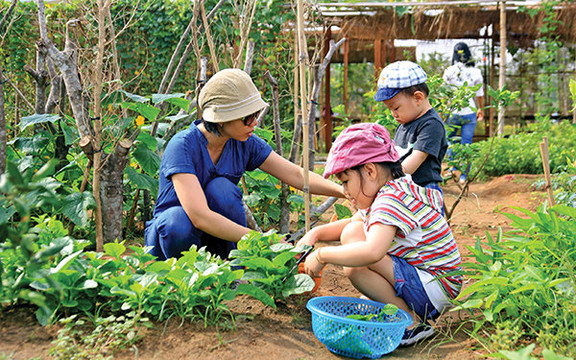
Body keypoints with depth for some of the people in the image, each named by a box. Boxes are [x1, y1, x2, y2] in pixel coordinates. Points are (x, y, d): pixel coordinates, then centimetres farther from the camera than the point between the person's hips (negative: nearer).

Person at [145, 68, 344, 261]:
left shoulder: (245, 143, -10)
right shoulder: (183, 145, -27)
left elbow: (297, 176, -6)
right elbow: (199, 216, -37)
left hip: (214, 243, 4)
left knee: (221, 188, -26)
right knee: (178, 223, -37)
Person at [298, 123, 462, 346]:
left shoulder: (392, 200, -23)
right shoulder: (393, 192, 9)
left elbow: (372, 252, -40)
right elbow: (350, 222, 24)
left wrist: (322, 255, -27)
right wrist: (316, 233, 8)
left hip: (434, 291, -10)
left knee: (355, 267, -26)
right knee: (354, 230, 10)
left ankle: (412, 322, -12)